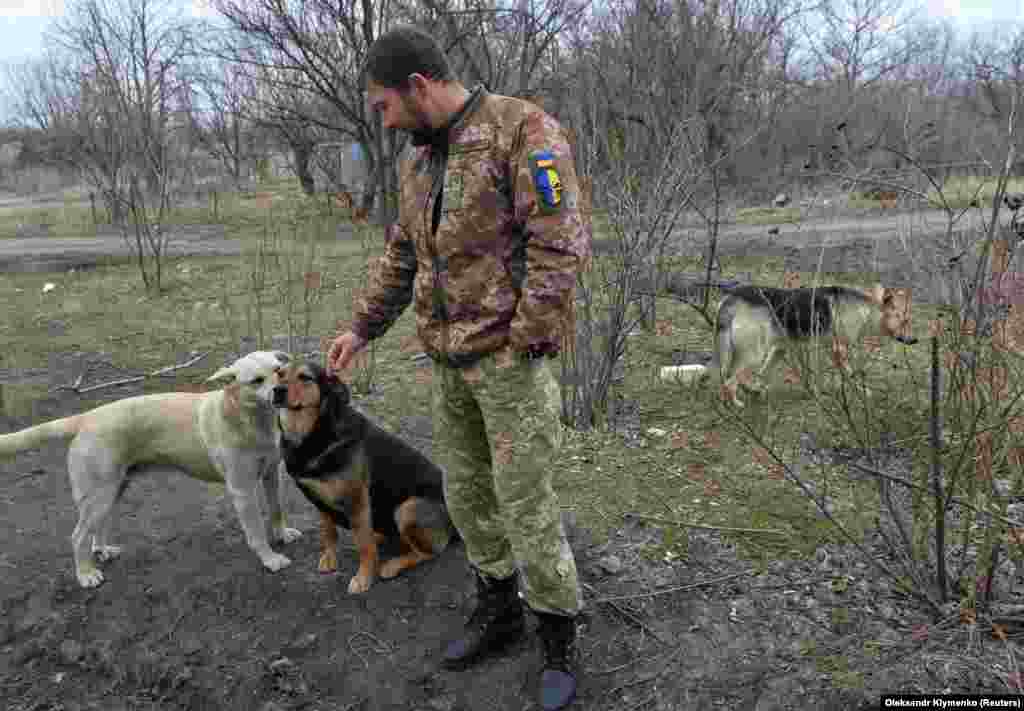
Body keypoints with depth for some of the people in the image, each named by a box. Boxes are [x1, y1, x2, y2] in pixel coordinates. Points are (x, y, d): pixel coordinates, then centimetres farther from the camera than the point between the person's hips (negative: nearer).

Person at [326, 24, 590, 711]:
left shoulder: (523, 130, -13)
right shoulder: (418, 159, 13)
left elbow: (561, 244, -19)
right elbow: (402, 255, 21)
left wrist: (525, 347, -20)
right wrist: (363, 328, 20)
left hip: (511, 354, -8)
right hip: (449, 358, 8)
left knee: (525, 501, -2)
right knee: (466, 489, 14)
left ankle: (560, 642, 18)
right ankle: (499, 609, 34)